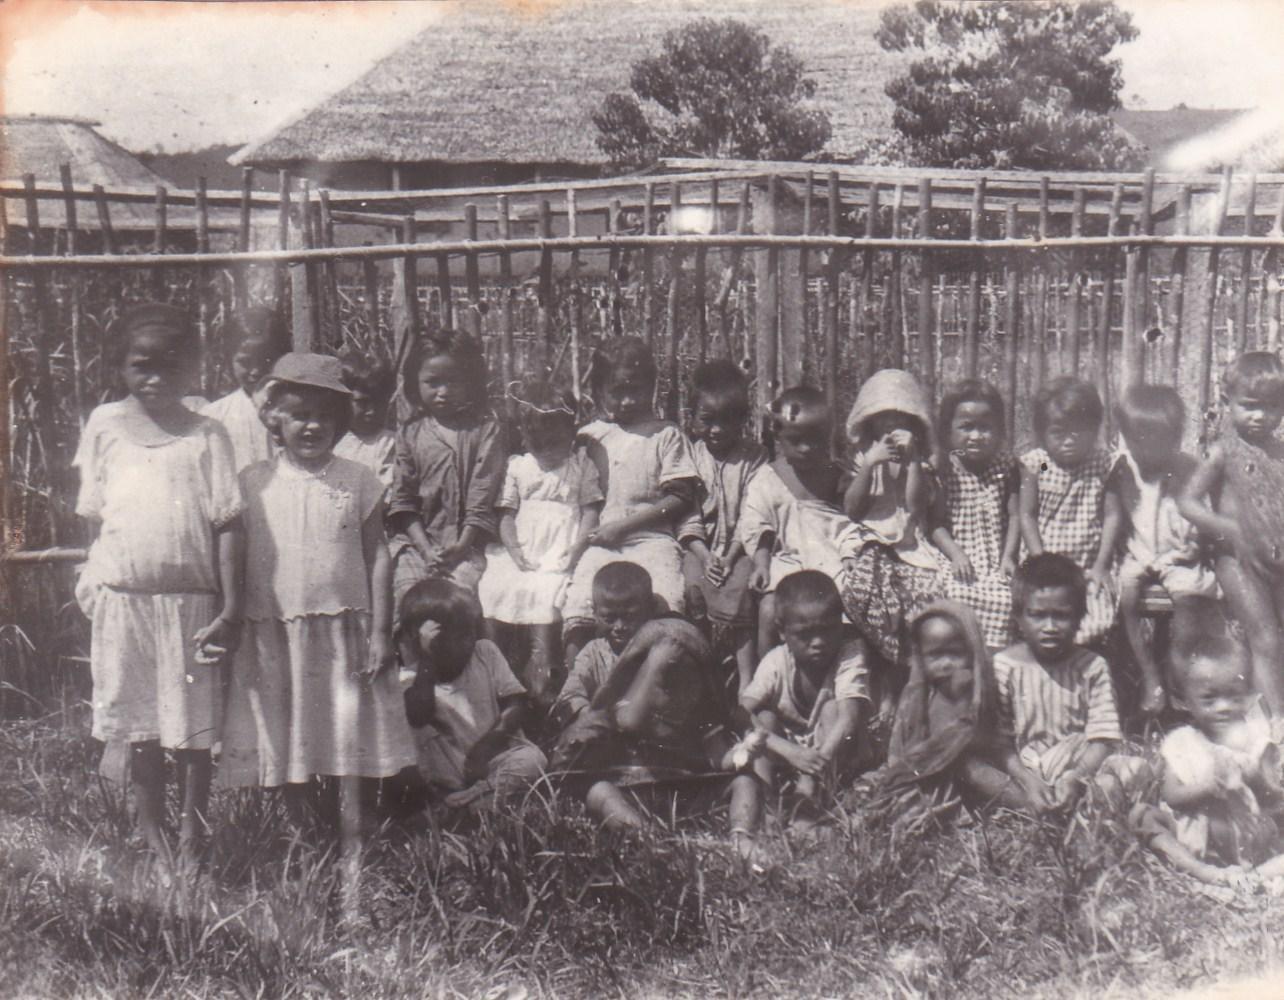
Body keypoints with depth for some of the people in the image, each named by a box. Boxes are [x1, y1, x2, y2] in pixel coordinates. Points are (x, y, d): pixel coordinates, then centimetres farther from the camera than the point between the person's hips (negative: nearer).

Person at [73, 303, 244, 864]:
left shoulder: (206, 435, 0)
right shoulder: (105, 425, 7)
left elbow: (227, 525, -3)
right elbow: (95, 517, 13)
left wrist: (231, 609, -8)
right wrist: (97, 576, 4)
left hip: (192, 600, -2)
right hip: (123, 598, 2)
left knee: (195, 732, 5)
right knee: (138, 730, 10)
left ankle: (191, 849, 18)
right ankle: (153, 846, 23)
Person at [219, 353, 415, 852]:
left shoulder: (358, 482, 1)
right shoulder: (252, 484, 2)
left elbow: (377, 557, 2)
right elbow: (237, 559, 6)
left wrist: (380, 632, -3)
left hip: (343, 630, -1)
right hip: (274, 633, 1)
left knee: (348, 734, 3)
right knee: (285, 738, 9)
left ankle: (353, 842, 15)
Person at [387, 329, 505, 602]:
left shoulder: (484, 429, 3)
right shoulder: (410, 432, 8)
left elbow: (482, 498, -3)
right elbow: (402, 498, 5)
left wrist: (462, 545, -12)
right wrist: (426, 549, -7)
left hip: (464, 544, -2)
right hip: (416, 541, 2)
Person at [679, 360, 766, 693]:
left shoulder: (754, 457, 3)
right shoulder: (690, 455, 7)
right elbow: (687, 514, 1)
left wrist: (731, 556, -12)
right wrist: (704, 555, -11)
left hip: (740, 548, -2)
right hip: (701, 548, 2)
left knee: (739, 588, -21)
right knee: (692, 585, -18)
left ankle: (747, 679, -17)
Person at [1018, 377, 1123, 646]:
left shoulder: (1103, 465, 0)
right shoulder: (1035, 464, -2)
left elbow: (1113, 515, 0)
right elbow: (1027, 515, -1)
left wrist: (1101, 566, -7)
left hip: (1088, 568, 1)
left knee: (1100, 621, -21)